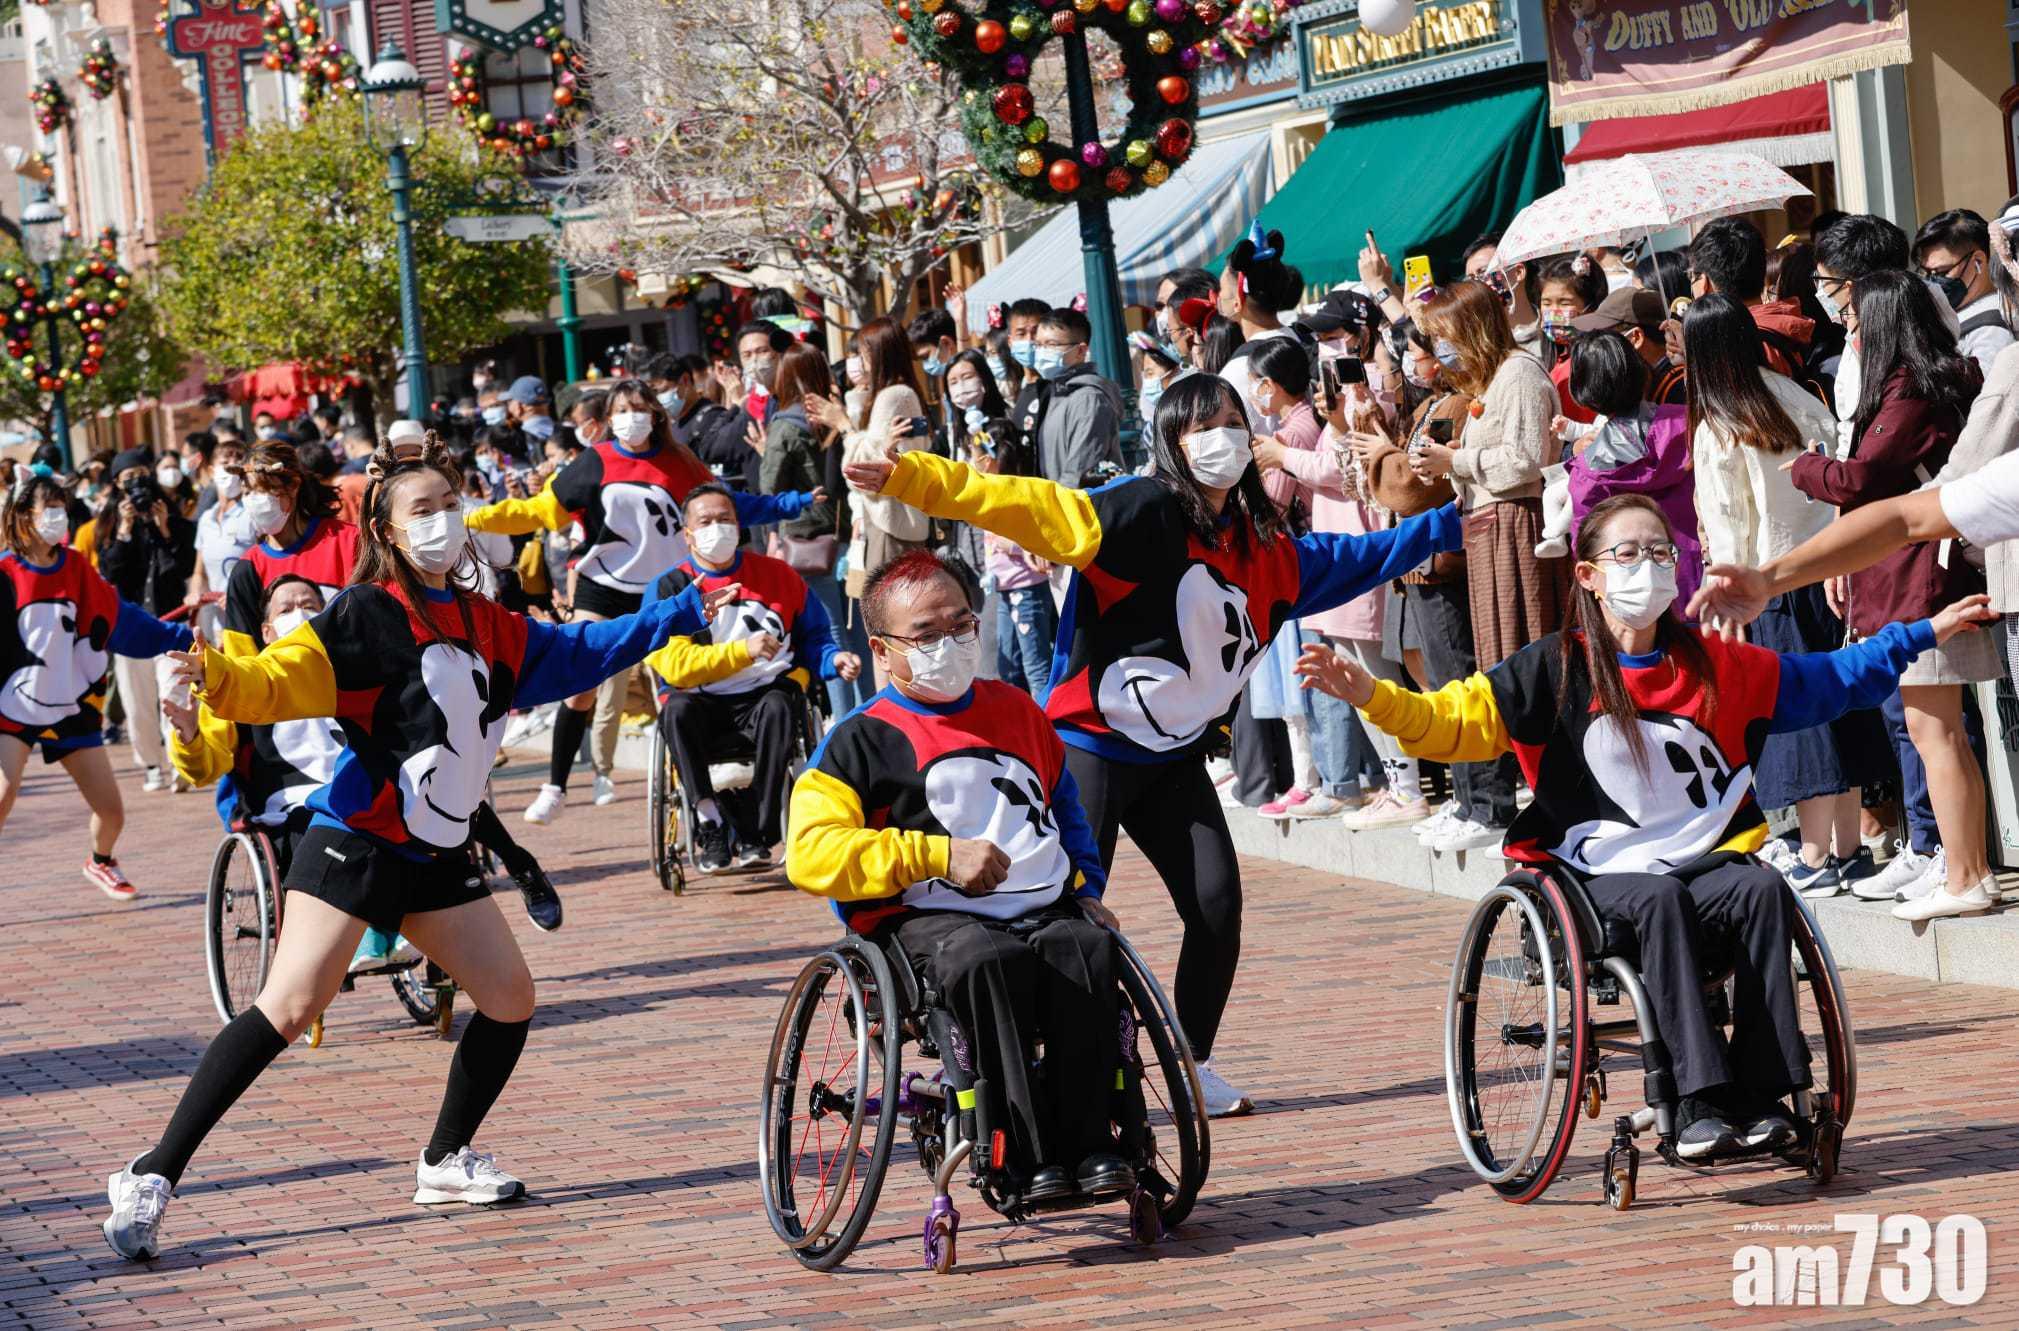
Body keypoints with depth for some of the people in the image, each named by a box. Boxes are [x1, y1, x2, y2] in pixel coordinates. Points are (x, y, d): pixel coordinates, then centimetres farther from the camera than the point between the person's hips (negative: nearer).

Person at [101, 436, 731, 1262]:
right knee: (288, 1008, -18)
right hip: (355, 845, -7)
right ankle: (152, 1177, -17)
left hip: (436, 855, 7)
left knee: (510, 1000, 6)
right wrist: (219, 678, -40)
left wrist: (683, 613, 27)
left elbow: (579, 652, 26)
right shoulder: (366, 614, -8)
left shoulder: (485, 624, 13)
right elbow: (283, 680, -20)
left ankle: (446, 1162, 25)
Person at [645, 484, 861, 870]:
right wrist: (743, 651, -20)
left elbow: (814, 637, 20)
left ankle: (753, 833, -32)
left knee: (777, 706, -35)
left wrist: (835, 660, -3)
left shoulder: (777, 576, 10)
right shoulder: (670, 588, 2)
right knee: (677, 709, -35)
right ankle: (709, 821, -32)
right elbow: (674, 664, -11)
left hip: (764, 694, 1)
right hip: (702, 702, -1)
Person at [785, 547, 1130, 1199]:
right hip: (927, 920, -4)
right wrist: (939, 855, -13)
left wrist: (1086, 893, 20)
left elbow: (1066, 808, 37)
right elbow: (811, 854, -6)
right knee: (989, 960, -39)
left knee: (1085, 949, -32)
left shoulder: (1016, 710, 23)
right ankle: (1031, 1156, -38)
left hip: (1045, 906, 4)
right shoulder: (862, 740, 6)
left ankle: (1087, 1141, -30)